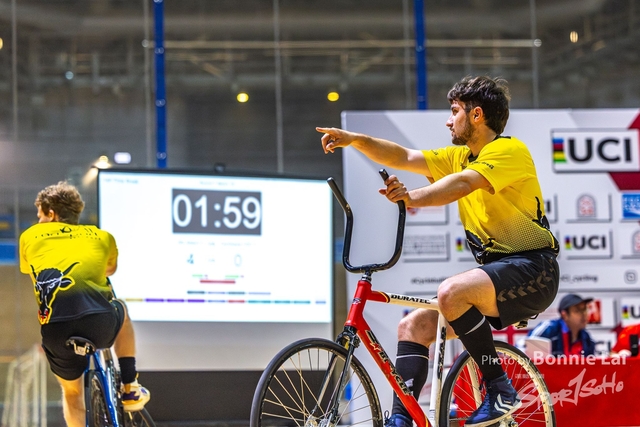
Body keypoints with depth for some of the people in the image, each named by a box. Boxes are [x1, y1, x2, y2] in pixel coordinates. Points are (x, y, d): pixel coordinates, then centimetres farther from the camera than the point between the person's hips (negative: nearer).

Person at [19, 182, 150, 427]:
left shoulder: (30, 236, 18)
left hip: (56, 329, 0)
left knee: (72, 392, 27)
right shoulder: (101, 236, 21)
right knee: (120, 312, 38)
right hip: (101, 323, 0)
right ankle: (130, 390, 33)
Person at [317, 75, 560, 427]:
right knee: (413, 326, -1)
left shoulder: (509, 150, -10)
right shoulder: (461, 156, 16)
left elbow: (462, 183, -27)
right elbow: (405, 158, 11)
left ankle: (500, 391, -21)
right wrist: (354, 140, -2)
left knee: (452, 292, -33)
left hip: (532, 270, -9)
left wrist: (412, 198, -41)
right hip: (496, 272, 9)